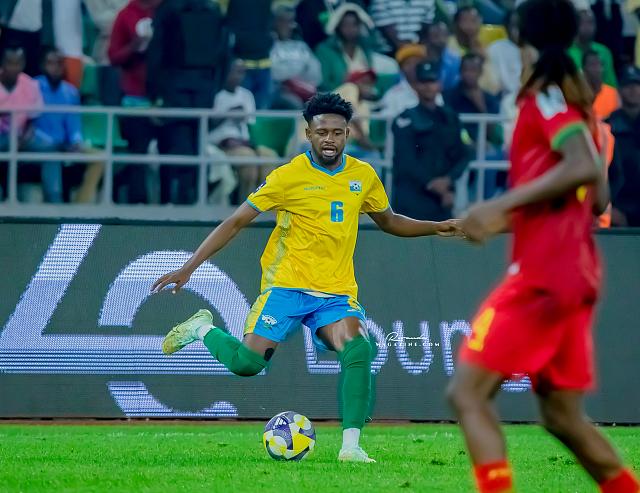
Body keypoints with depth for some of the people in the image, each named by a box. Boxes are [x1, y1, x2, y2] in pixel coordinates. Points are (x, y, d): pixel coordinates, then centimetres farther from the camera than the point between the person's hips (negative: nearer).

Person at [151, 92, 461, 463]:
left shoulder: (363, 176, 7)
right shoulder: (289, 176, -6)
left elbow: (389, 221, 26)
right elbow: (236, 223, -4)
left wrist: (435, 228, 11)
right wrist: (189, 268, -10)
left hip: (338, 292, 3)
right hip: (287, 286, -3)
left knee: (358, 350, -26)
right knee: (246, 363, -15)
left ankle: (351, 445, -23)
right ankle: (204, 329, 19)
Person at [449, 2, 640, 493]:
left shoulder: (546, 97, -8)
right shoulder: (577, 104, 18)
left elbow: (583, 168, -24)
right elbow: (598, 198, 22)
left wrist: (502, 204, -23)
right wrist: (513, 216, 25)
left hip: (542, 273, -9)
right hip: (575, 273, 9)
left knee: (468, 390, -10)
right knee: (563, 415, 15)